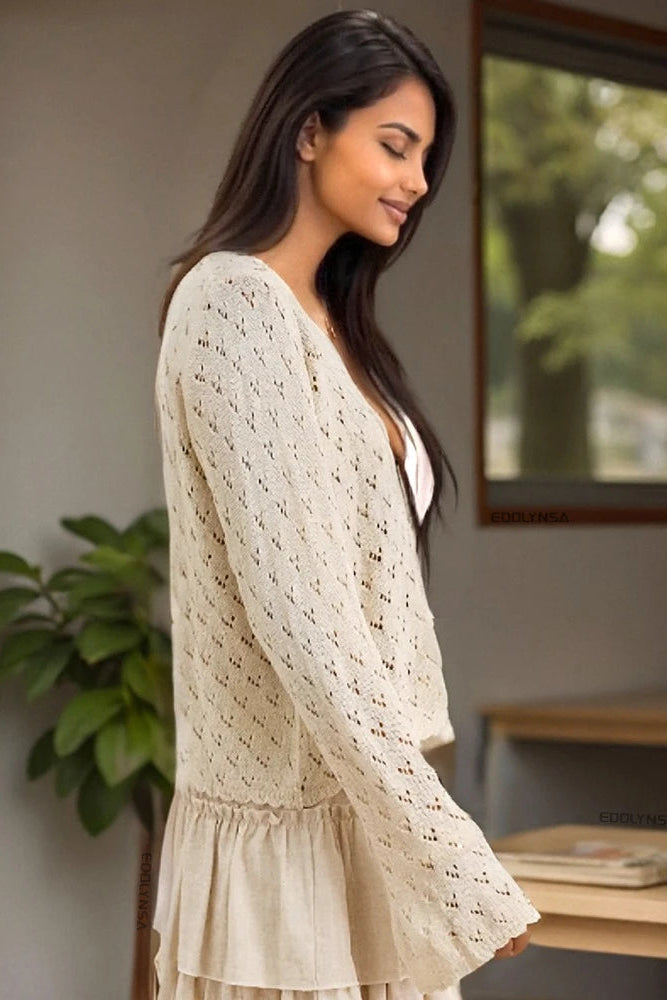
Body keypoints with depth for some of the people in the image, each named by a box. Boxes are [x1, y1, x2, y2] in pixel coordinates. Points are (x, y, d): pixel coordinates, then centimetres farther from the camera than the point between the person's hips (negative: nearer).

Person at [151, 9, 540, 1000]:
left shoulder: (328, 321, 15)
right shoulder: (234, 300, -12)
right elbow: (287, 596, -21)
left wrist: (413, 806, 14)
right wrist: (444, 847, -23)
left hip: (358, 801, 8)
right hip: (293, 821, -8)